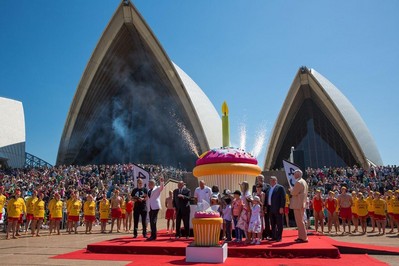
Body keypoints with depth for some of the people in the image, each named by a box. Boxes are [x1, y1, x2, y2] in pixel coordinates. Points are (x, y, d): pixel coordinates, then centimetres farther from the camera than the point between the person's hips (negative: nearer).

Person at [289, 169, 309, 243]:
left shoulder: (298, 182, -17)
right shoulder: (304, 182, 16)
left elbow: (294, 193, -19)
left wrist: (291, 189, 0)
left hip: (298, 204, -10)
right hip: (302, 204, 10)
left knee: (300, 221, -5)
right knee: (300, 220, 16)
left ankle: (303, 238, -1)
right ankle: (301, 236, 22)